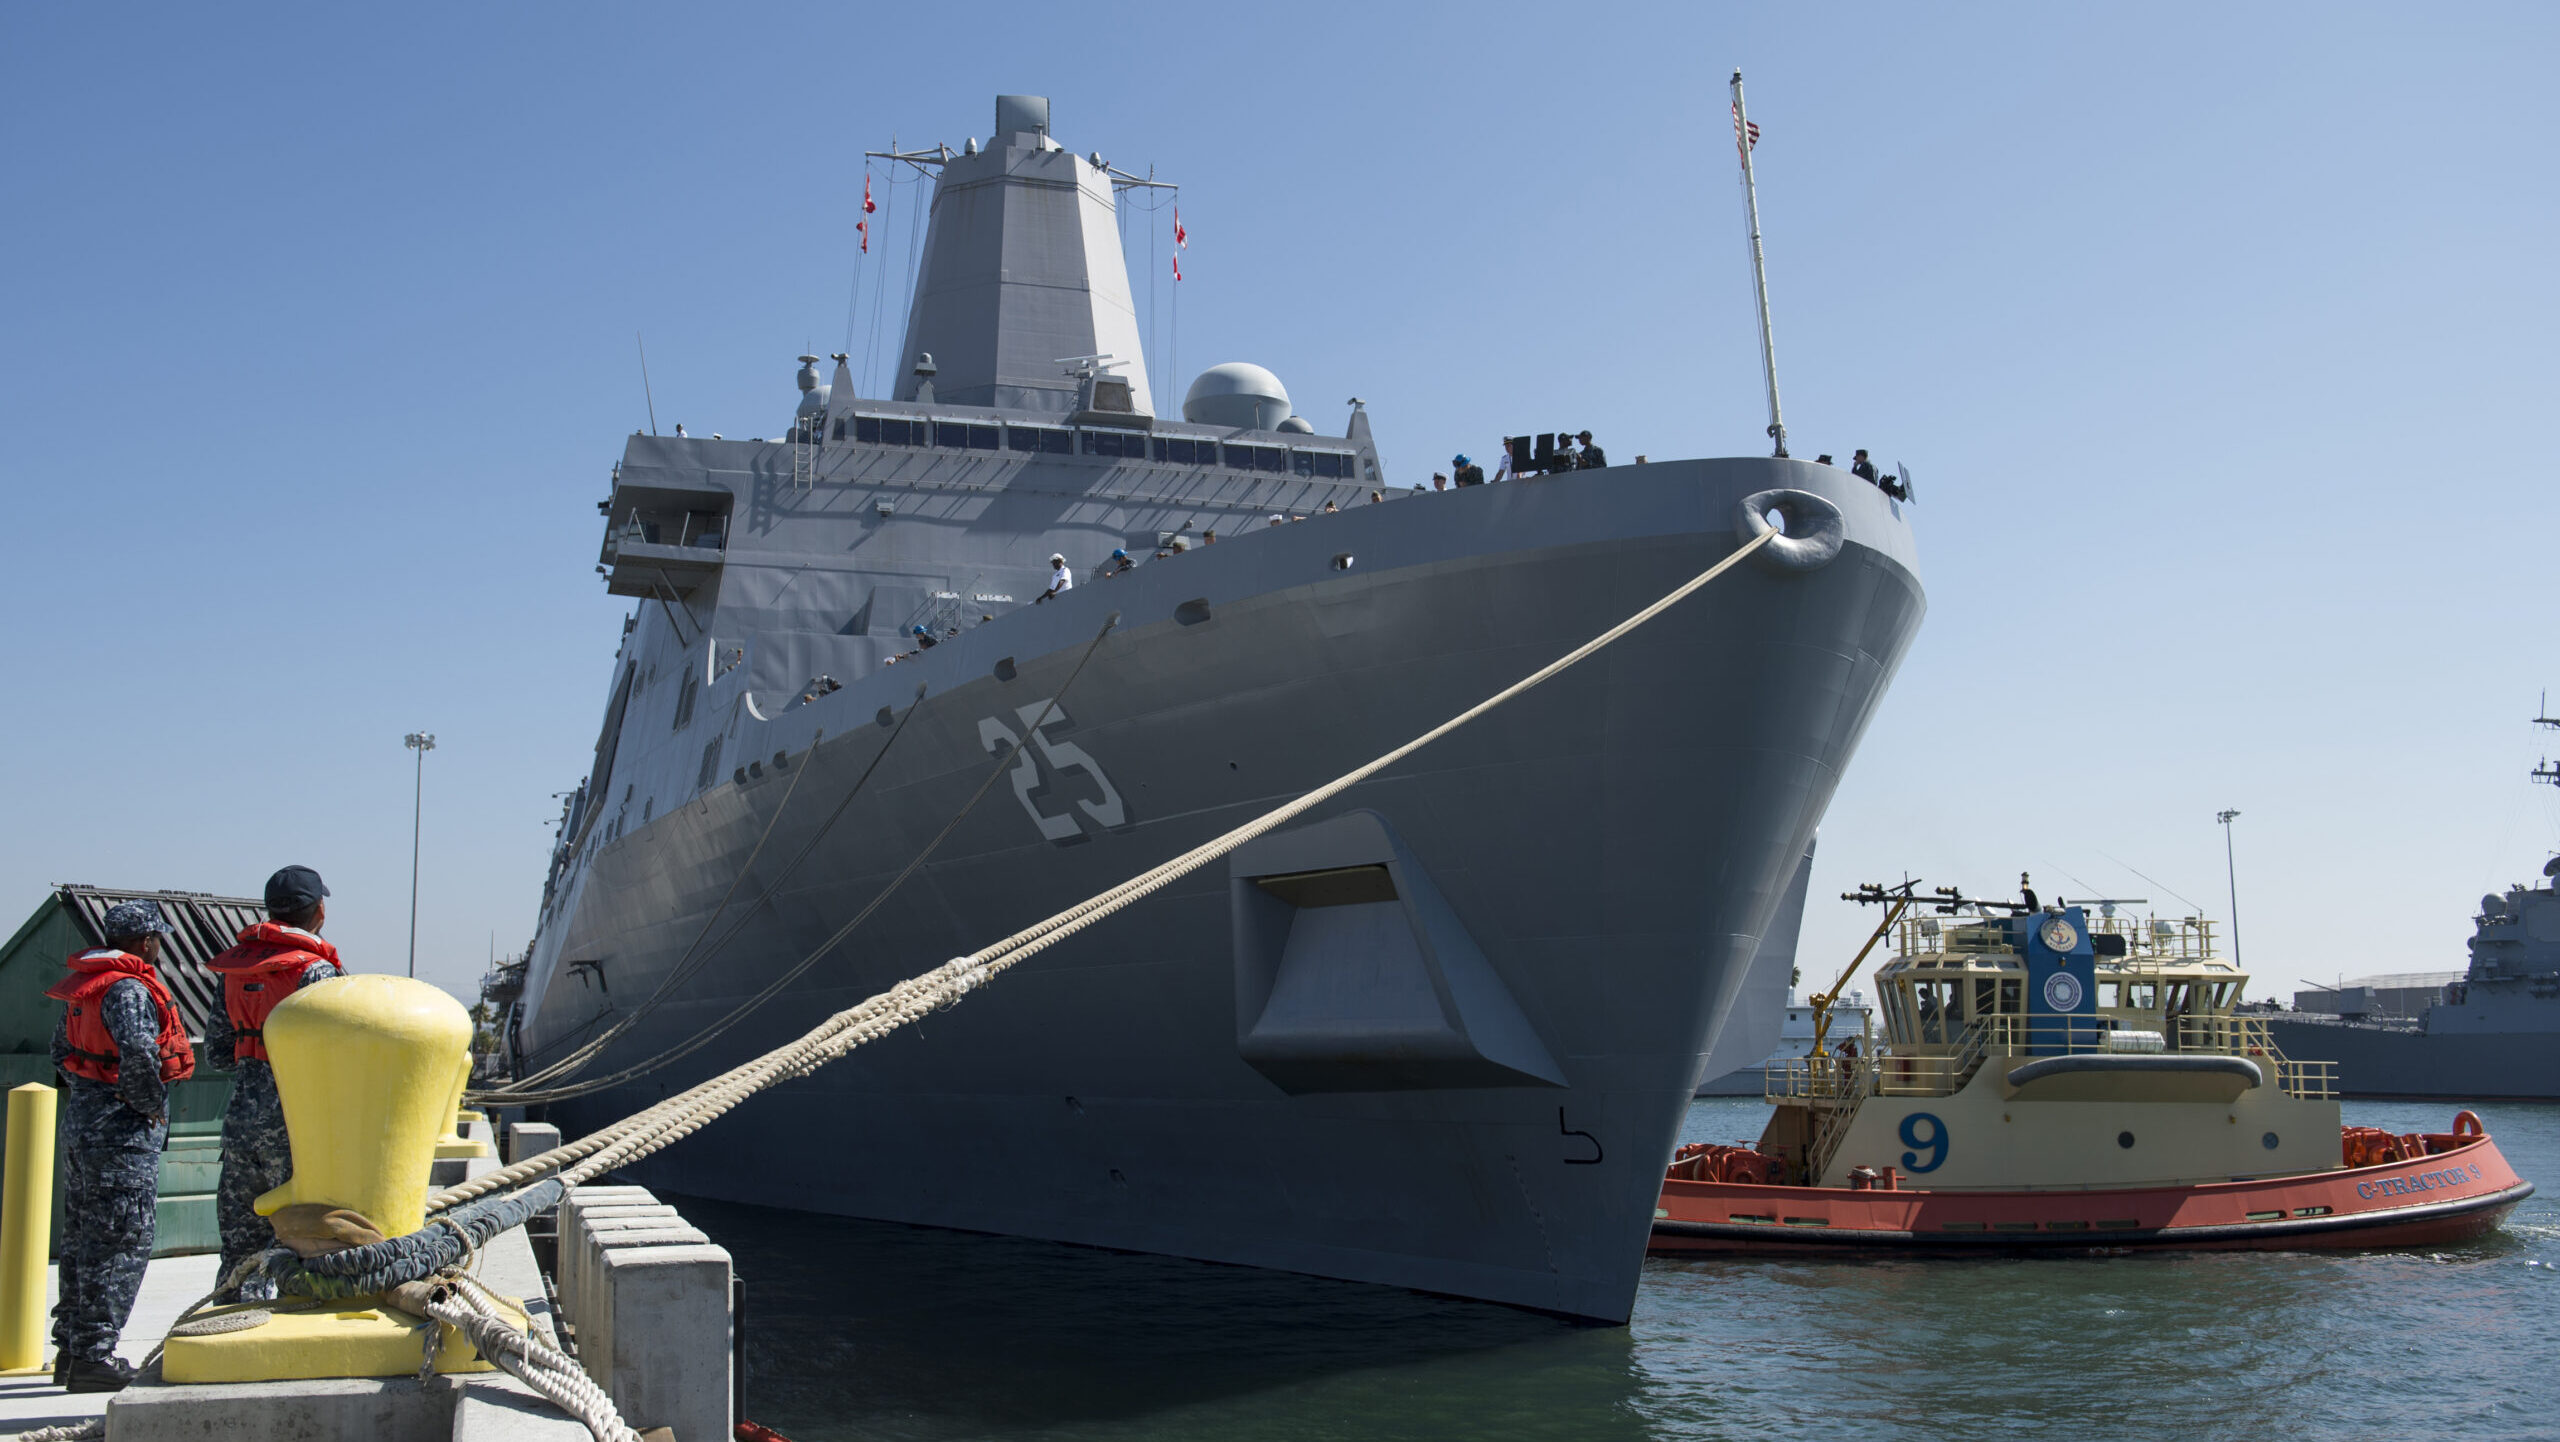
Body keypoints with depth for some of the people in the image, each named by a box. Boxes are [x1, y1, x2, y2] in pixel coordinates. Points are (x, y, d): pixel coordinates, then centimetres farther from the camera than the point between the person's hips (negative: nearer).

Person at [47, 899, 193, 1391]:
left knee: (82, 1239, 16)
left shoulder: (85, 984, 14)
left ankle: (72, 1350, 25)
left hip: (81, 1116, 10)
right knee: (121, 1243, -5)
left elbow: (62, 1051, 22)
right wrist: (153, 1106, -17)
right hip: (123, 1130, -10)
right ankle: (93, 1355, -5)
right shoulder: (130, 989, -18)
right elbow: (137, 1054, -31)